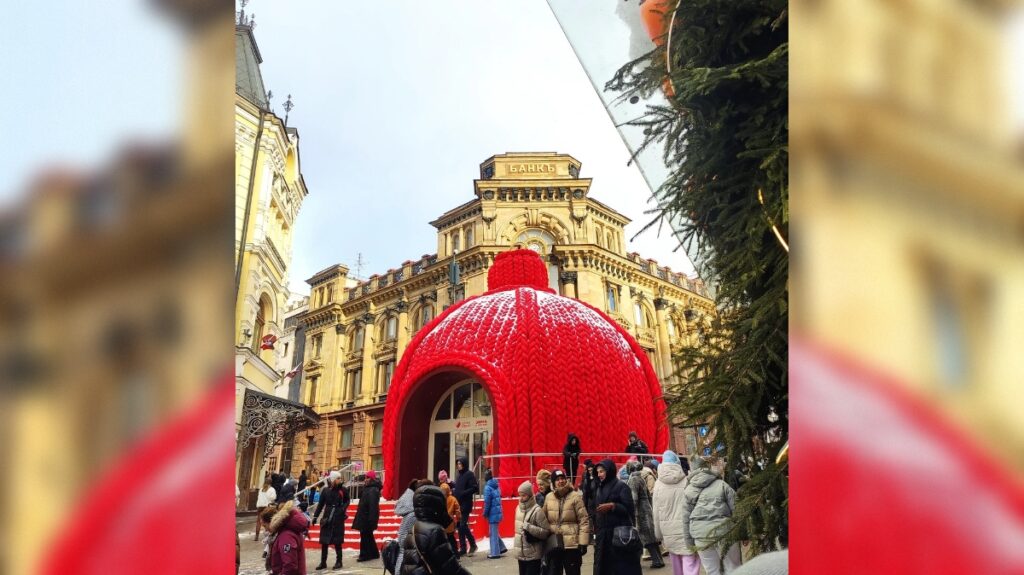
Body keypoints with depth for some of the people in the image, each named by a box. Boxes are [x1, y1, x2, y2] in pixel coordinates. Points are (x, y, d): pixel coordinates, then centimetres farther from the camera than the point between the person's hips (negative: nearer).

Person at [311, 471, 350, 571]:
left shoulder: (343, 490, -5)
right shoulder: (325, 490, -3)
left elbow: (347, 501, 9)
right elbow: (321, 504, 4)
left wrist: (344, 508, -9)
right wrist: (315, 516, 2)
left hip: (338, 518, -1)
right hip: (327, 517, 2)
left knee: (337, 540, 3)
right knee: (324, 540, 4)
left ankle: (339, 561, 15)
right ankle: (323, 562, 14)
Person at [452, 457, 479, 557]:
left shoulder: (470, 474, -7)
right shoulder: (459, 475, 16)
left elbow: (475, 488, -14)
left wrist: (463, 493, -18)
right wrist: (454, 491, 6)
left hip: (466, 504, -8)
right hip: (458, 504, 8)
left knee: (463, 525, -11)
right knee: (460, 526, 7)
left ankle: (473, 544, 6)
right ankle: (463, 548, 13)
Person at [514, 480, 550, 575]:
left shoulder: (537, 510, -15)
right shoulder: (518, 508, 5)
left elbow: (546, 532, -13)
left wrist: (529, 528, -23)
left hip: (533, 554, -7)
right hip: (521, 553, 7)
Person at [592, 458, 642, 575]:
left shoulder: (621, 486, -5)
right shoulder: (600, 488, 14)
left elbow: (629, 509, -10)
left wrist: (612, 506, -23)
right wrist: (597, 536, 13)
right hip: (603, 535, 6)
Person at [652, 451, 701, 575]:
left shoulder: (658, 484, 1)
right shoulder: (686, 481, -6)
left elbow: (656, 511, 4)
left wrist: (658, 533, 12)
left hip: (669, 531, 3)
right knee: (690, 565, -3)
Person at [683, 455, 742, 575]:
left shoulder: (689, 490, 7)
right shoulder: (722, 485, 3)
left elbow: (686, 517, 7)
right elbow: (736, 509, 1)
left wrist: (689, 540, 13)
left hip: (700, 534, 1)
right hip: (722, 530, -1)